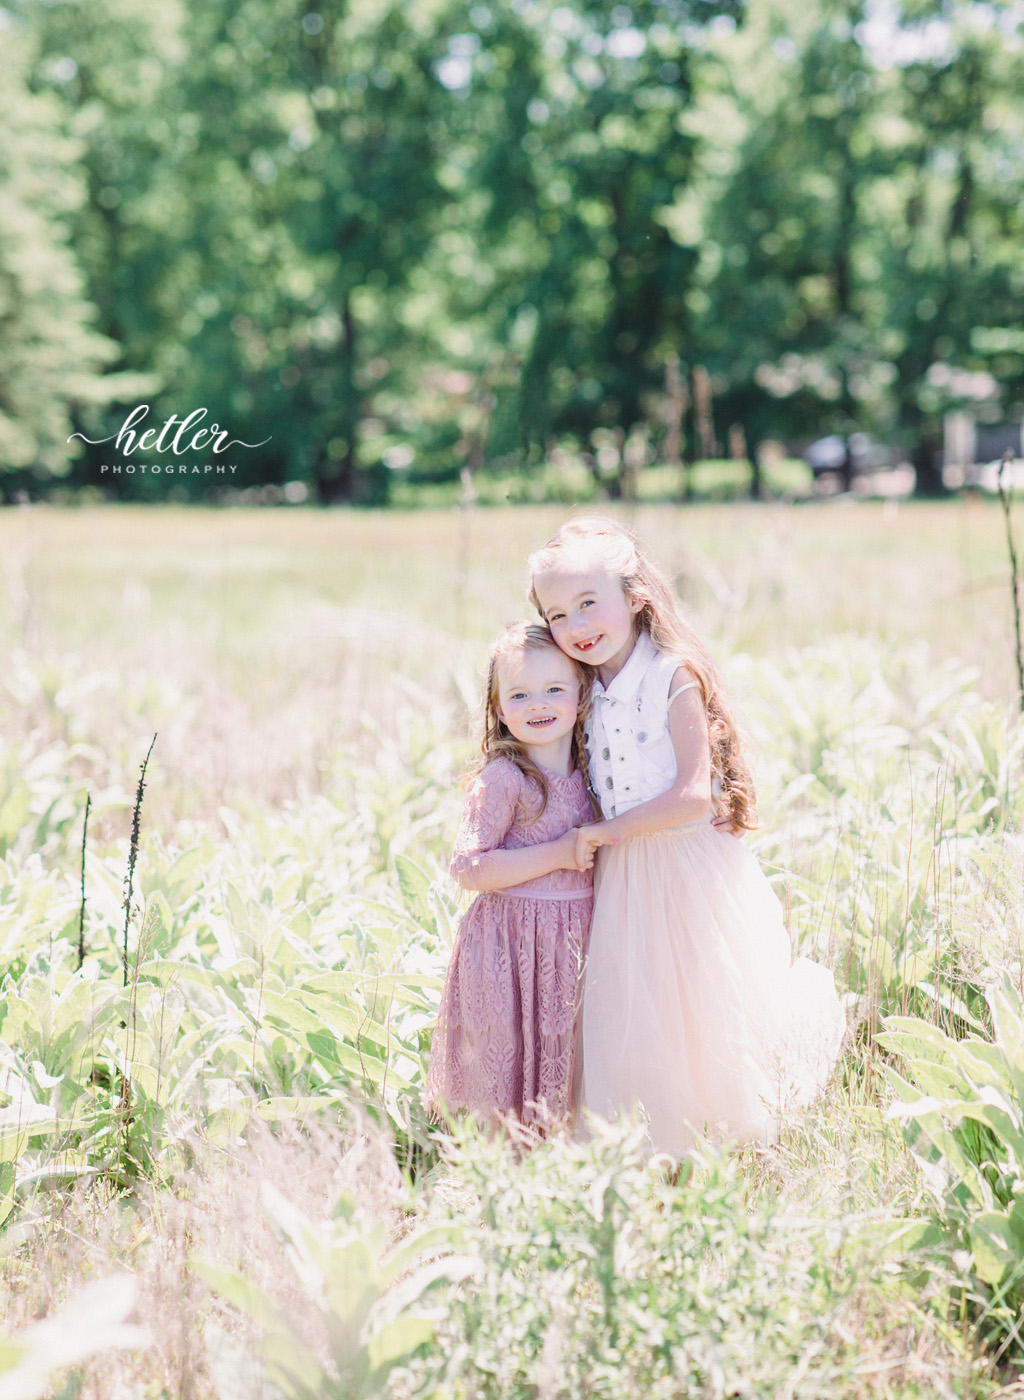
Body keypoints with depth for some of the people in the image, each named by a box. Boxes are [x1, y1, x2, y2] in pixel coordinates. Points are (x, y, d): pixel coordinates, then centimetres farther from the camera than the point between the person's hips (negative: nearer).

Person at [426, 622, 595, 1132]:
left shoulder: (587, 774, 8)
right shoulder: (502, 779, -13)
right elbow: (469, 869, -18)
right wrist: (558, 855, -18)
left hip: (575, 938, 6)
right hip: (510, 946, -6)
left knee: (561, 1069, 10)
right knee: (506, 1076, -2)